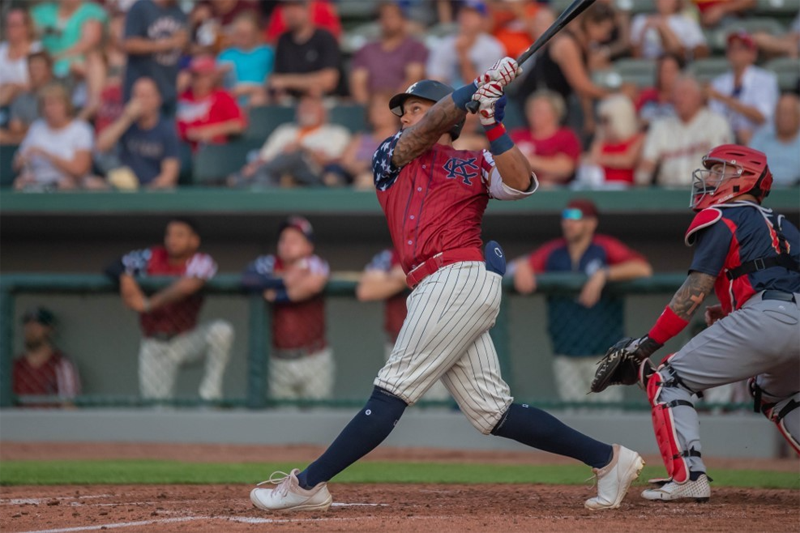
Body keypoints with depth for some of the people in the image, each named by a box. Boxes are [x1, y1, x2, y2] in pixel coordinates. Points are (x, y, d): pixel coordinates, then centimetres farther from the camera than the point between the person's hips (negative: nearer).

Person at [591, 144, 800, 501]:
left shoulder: (721, 219, 7)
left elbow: (695, 291, -2)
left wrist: (647, 343, -1)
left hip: (765, 321, -8)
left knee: (667, 380, 2)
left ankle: (687, 477, -11)